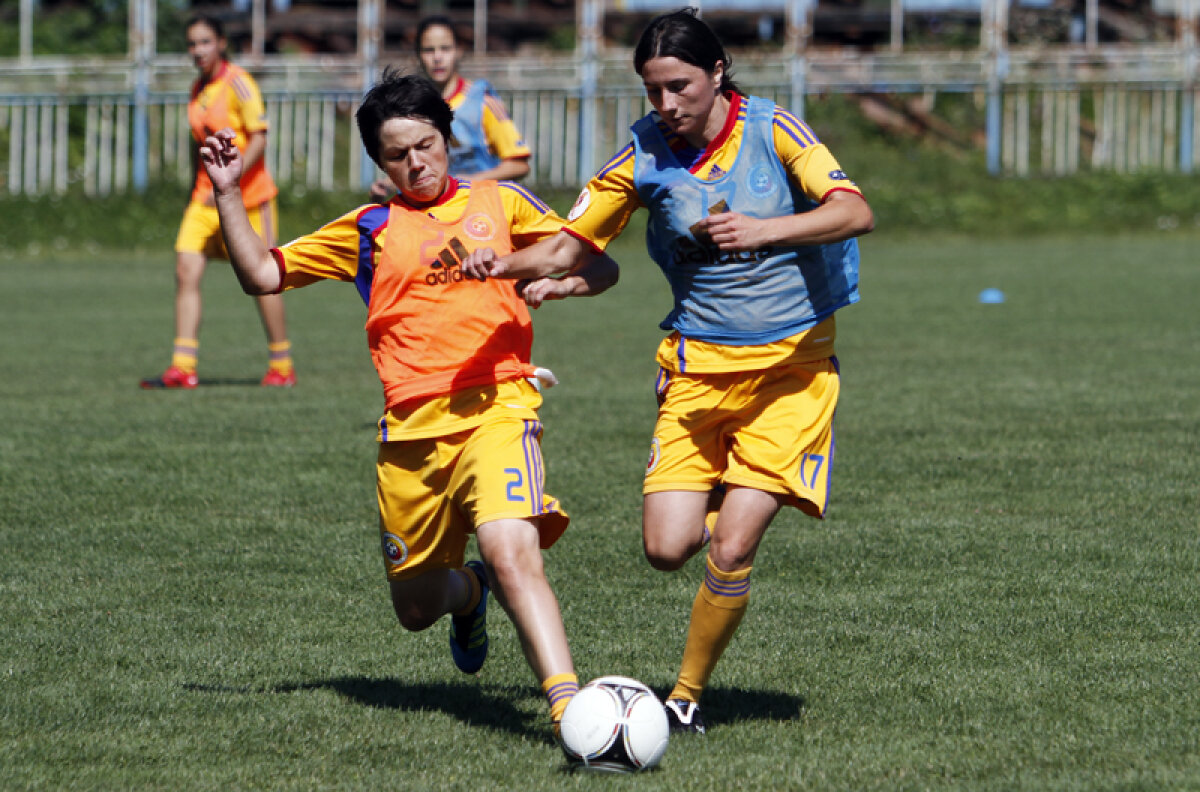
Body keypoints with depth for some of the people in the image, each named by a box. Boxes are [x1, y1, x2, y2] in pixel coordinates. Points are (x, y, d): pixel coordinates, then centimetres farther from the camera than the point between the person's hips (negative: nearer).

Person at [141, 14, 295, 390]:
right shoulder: (198, 89, 12)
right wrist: (197, 191, 19)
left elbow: (259, 139, -15)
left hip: (247, 193, -7)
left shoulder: (237, 83, -10)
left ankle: (282, 366, 11)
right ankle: (182, 368, -9)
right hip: (207, 193, 7)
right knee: (186, 271, -7)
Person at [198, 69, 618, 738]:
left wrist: (557, 283, -4)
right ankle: (468, 593, 48)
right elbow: (261, 275, 16)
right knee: (415, 607, 12)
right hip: (411, 429, 3)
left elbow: (603, 267, 16)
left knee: (512, 552, -28)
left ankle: (569, 706, -36)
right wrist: (229, 195, 6)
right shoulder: (369, 229, 15)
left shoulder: (500, 202, 13)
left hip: (497, 408, -3)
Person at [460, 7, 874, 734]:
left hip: (793, 365, -3)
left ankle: (689, 694, 7)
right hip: (699, 366, 3)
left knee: (731, 551, -12)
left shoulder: (771, 130, -10)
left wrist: (764, 229, -34)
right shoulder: (646, 155, -2)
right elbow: (571, 244, 4)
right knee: (668, 547, -9)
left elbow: (855, 213, -20)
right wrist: (506, 265, -15)